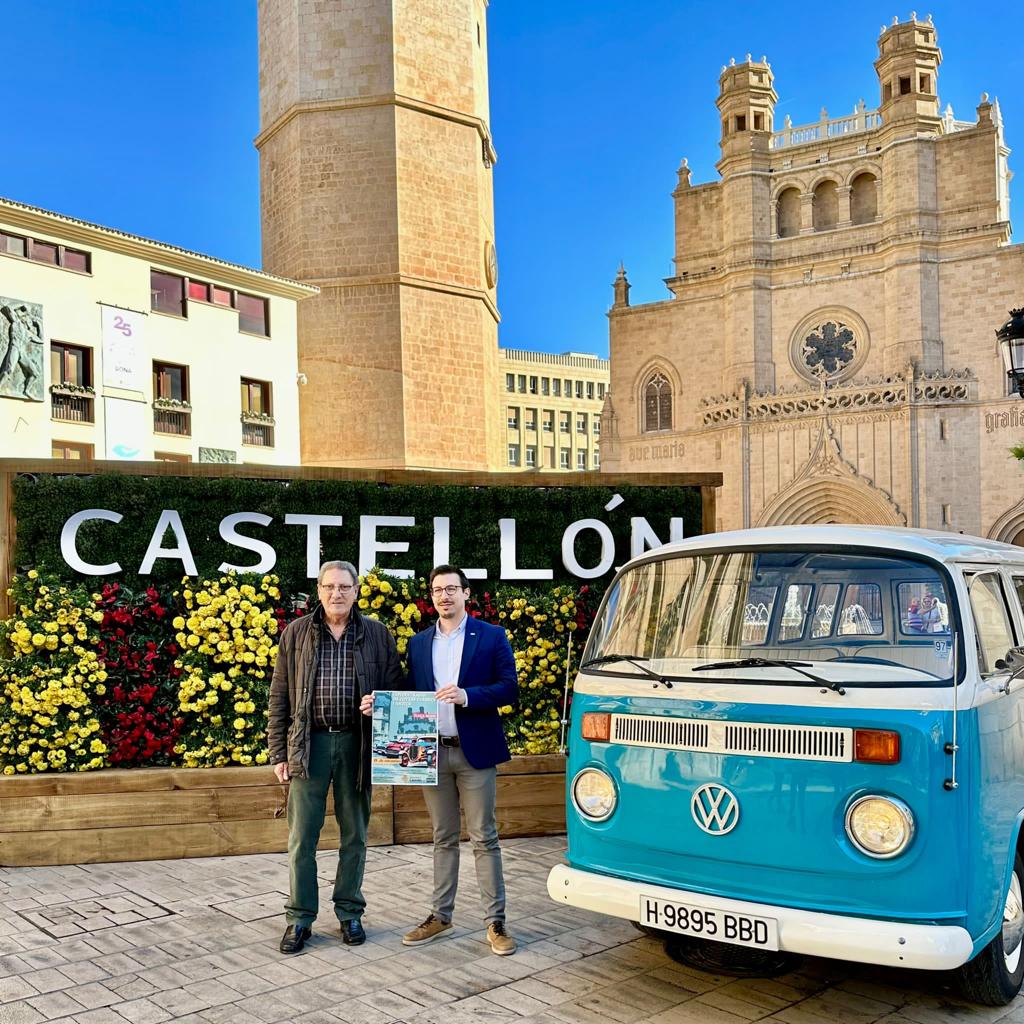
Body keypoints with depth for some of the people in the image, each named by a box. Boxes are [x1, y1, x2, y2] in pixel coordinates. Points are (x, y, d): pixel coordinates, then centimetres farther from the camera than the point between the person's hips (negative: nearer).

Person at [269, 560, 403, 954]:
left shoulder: (377, 634, 4)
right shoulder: (296, 633, 4)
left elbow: (395, 691, 6)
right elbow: (279, 698, 5)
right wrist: (278, 753, 0)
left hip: (357, 744, 1)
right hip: (309, 743, 0)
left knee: (355, 834, 10)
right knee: (302, 835, 3)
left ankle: (349, 912, 25)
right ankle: (300, 918, 16)